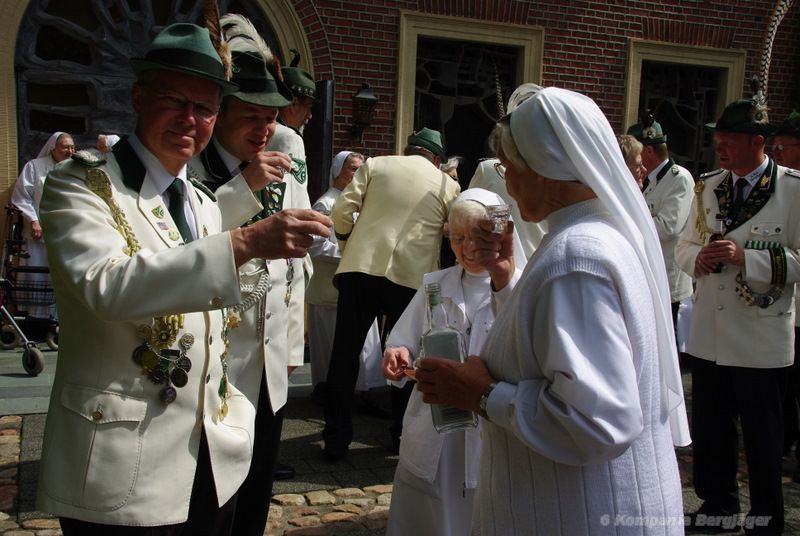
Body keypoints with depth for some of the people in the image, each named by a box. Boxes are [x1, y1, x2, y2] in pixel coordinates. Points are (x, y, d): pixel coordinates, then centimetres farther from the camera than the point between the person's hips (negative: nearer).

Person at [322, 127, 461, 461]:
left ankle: (336, 439, 10)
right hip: (412, 277, 0)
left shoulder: (375, 165, 11)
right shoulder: (448, 186, 11)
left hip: (361, 268, 0)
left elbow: (342, 210, 2)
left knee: (345, 353, 7)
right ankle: (402, 435, 21)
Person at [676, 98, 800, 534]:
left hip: (762, 339, -4)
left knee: (763, 435, 12)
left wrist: (745, 257, -23)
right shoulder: (707, 185, 7)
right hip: (708, 334, 5)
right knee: (709, 429, 16)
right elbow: (684, 245, 13)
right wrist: (698, 257, -9)